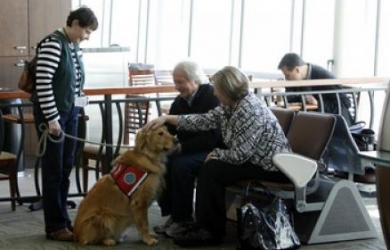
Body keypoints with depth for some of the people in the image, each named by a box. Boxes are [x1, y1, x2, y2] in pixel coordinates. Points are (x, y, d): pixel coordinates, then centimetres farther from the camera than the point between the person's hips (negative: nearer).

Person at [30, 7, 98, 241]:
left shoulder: (74, 47, 8)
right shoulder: (53, 44, -17)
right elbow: (43, 83, -21)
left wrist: (75, 111, 15)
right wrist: (52, 118, -20)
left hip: (70, 113, 8)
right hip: (52, 114, -8)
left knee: (66, 168, 12)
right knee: (54, 170, -2)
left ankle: (63, 219, 21)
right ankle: (55, 226, 6)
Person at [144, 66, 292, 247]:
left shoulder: (249, 111, -26)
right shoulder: (231, 105, 2)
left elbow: (238, 155, -25)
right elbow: (204, 120, 6)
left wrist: (215, 154, -7)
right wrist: (166, 119, 2)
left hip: (273, 166, -10)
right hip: (256, 159, 10)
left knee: (212, 171, -15)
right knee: (207, 168, 2)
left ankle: (214, 232, -2)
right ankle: (204, 226, 8)